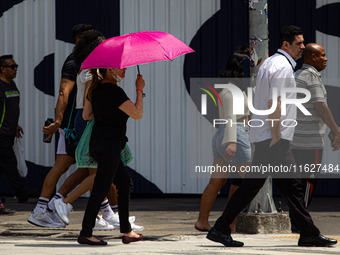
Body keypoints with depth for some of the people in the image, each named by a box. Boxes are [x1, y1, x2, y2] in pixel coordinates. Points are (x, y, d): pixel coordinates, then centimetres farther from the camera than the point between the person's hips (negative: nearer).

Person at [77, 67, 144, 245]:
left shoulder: (95, 89, 10)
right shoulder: (115, 92, -17)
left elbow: (86, 115, 16)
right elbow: (138, 114, -15)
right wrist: (139, 90, -6)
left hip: (96, 142, 10)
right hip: (109, 144, -10)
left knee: (125, 184, 15)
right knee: (101, 189, -5)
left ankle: (127, 232, 17)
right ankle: (85, 234, -3)